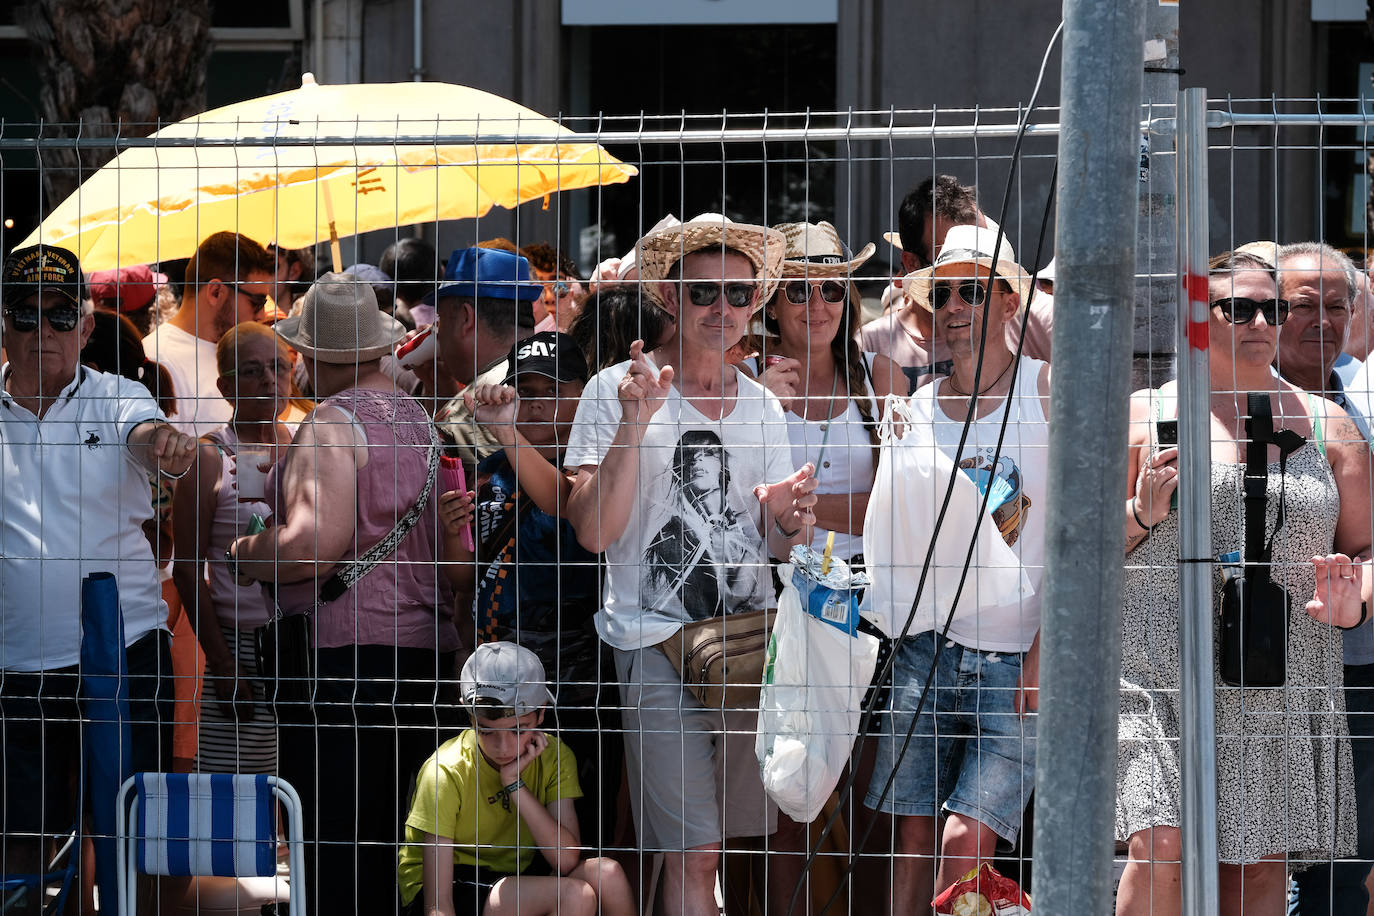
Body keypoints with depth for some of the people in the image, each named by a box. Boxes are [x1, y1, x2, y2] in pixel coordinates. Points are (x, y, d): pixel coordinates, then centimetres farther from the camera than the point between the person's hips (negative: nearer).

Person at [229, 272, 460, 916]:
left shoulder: (334, 423, -9)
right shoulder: (421, 421, 15)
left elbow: (317, 544, -21)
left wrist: (240, 554, -6)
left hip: (343, 651, -8)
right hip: (427, 644, 8)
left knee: (335, 846, -7)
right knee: (392, 842, 12)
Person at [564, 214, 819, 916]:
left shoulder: (760, 405, 15)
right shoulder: (616, 391, -1)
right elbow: (594, 533, -10)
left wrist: (788, 521, -5)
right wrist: (633, 424, -20)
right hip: (658, 643, -5)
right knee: (694, 856, -11)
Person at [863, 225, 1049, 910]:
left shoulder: (1047, 388, 0)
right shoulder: (918, 408, 12)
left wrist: (1047, 650, -13)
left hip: (1019, 652, -4)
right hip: (928, 642, 4)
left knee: (964, 844, -13)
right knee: (915, 838, -1)